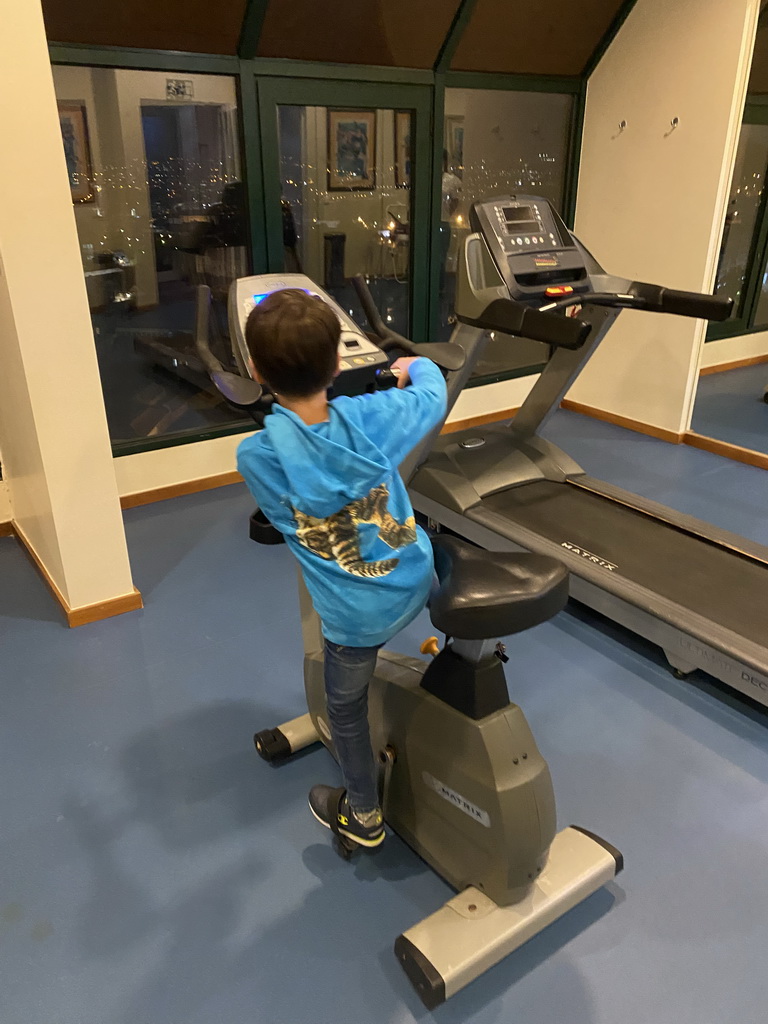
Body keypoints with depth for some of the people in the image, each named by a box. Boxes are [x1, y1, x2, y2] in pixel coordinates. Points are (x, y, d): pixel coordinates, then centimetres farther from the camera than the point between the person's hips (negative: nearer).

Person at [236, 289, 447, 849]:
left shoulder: (256, 457, -21)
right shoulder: (371, 415, -16)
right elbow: (434, 394, 5)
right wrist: (415, 367, 28)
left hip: (356, 616, -2)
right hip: (418, 581, 2)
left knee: (346, 709, 23)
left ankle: (363, 816, 43)